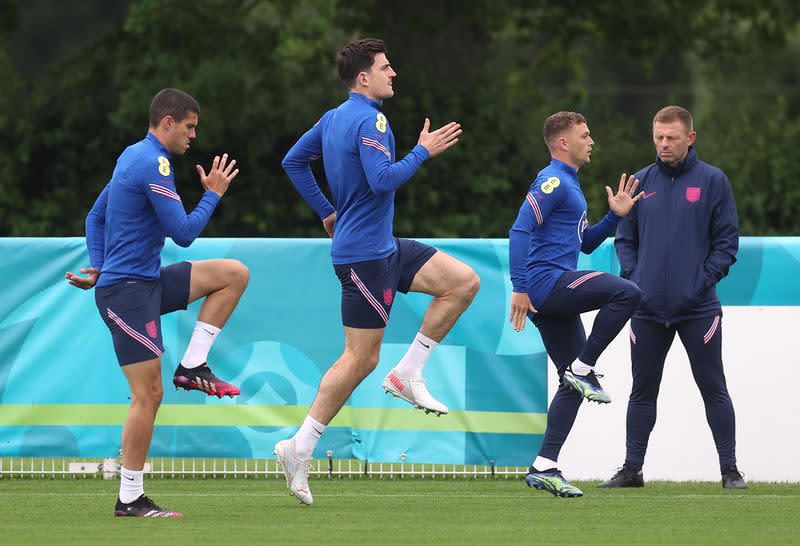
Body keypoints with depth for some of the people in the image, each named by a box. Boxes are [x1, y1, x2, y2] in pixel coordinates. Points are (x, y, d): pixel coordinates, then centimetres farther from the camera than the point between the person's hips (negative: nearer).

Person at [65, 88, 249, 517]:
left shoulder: (133, 157, 14)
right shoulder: (152, 165, -17)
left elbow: (95, 217, 20)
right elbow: (183, 232, -17)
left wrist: (98, 267, 11)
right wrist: (213, 195, -4)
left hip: (146, 282, 10)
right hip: (127, 292, -10)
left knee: (234, 274, 9)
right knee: (148, 395, -9)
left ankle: (192, 366, 6)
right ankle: (130, 499, -5)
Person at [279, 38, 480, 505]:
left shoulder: (333, 119, 12)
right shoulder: (369, 122, -17)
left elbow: (294, 162, 19)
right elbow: (382, 180, -28)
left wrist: (327, 212, 22)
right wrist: (423, 151, -16)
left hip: (383, 247, 10)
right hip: (366, 254, -10)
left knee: (464, 282, 5)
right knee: (361, 359, -6)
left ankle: (408, 375, 7)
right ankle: (300, 449, 0)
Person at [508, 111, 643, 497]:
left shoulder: (569, 184, 24)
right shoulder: (552, 181, -8)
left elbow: (585, 243, 31)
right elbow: (520, 231, -18)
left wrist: (614, 216, 16)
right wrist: (520, 288, -25)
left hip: (556, 296, 10)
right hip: (547, 281, -10)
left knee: (573, 385, 7)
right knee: (627, 292, -25)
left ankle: (544, 466, 5)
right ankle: (582, 370, -15)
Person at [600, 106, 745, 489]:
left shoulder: (712, 181, -1)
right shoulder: (640, 183, 8)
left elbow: (727, 240, -1)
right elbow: (624, 238, 13)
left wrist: (705, 280, -10)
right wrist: (632, 276, -2)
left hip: (698, 307, -3)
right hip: (648, 308, 3)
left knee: (713, 389, 1)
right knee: (643, 391, 9)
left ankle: (730, 469, 6)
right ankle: (632, 469, 16)